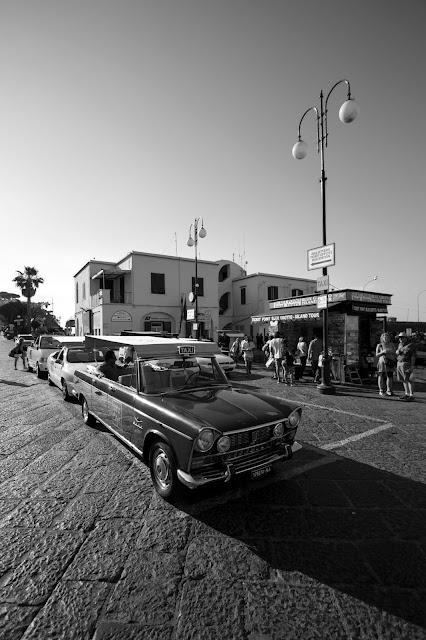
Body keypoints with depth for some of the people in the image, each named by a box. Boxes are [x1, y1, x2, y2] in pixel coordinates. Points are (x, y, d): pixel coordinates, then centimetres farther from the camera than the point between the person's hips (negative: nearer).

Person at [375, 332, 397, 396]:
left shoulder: (392, 345, 10)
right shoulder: (379, 345, 3)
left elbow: (395, 354, 11)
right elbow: (377, 355, 2)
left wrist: (391, 351, -9)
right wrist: (383, 352, -14)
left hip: (390, 362, 2)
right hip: (382, 361, -2)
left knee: (390, 376, -1)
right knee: (381, 376, -2)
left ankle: (389, 390, 9)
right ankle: (381, 391, 5)